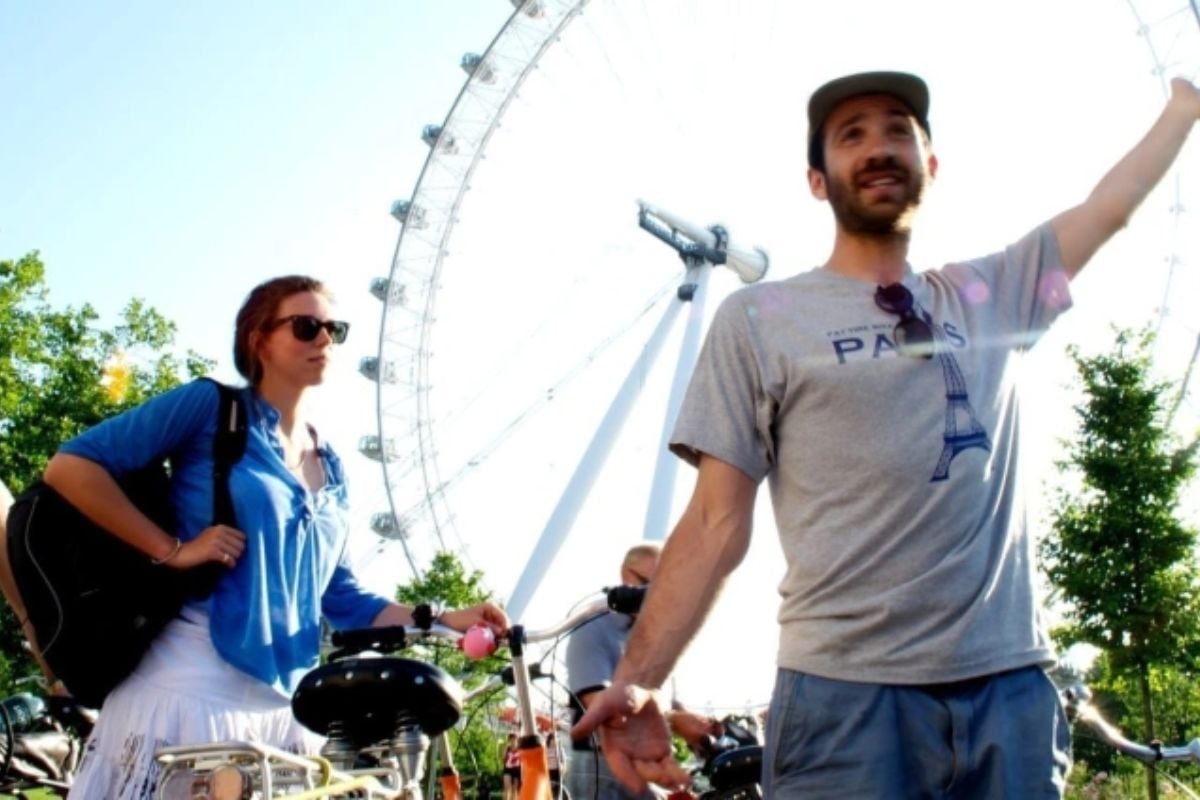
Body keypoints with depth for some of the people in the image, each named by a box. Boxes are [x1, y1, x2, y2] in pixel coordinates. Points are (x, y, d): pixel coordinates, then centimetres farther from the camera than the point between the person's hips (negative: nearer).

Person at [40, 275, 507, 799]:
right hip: (190, 681, -6)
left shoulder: (331, 470, 17)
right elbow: (71, 465, -7)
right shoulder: (210, 406, 0)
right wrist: (171, 550, -12)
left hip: (286, 700, 6)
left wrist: (442, 620, 8)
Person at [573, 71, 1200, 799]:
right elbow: (717, 522, -1)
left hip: (1012, 683, 4)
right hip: (844, 693, -3)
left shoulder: (991, 296, 16)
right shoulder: (757, 320, 4)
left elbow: (1113, 204, 28)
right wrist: (640, 676, -12)